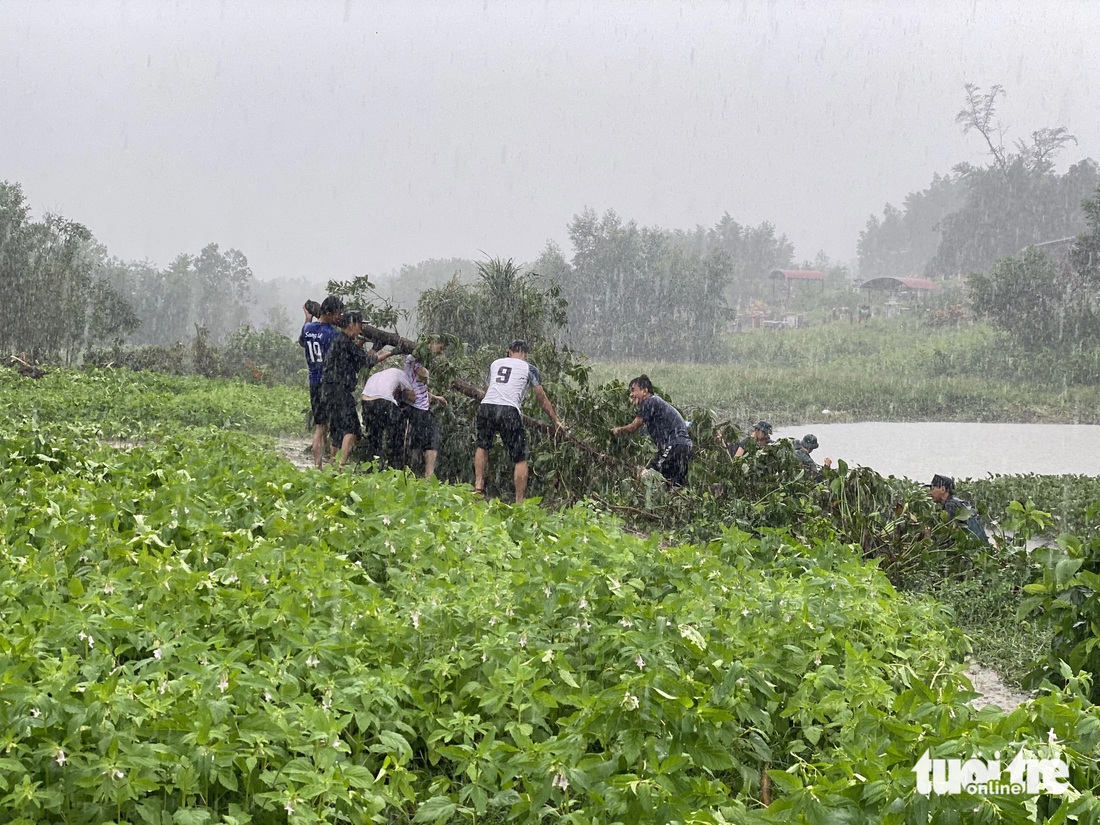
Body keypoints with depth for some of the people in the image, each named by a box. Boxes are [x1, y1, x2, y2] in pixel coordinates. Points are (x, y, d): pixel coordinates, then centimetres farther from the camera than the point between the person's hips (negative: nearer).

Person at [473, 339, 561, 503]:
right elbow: (541, 398, 15)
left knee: (482, 446, 29)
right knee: (520, 459, 6)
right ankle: (519, 502, 3)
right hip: (509, 410, -3)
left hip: (486, 406, 4)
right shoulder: (529, 368, 14)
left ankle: (478, 486, 19)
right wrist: (556, 420, 24)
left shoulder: (495, 364, 24)